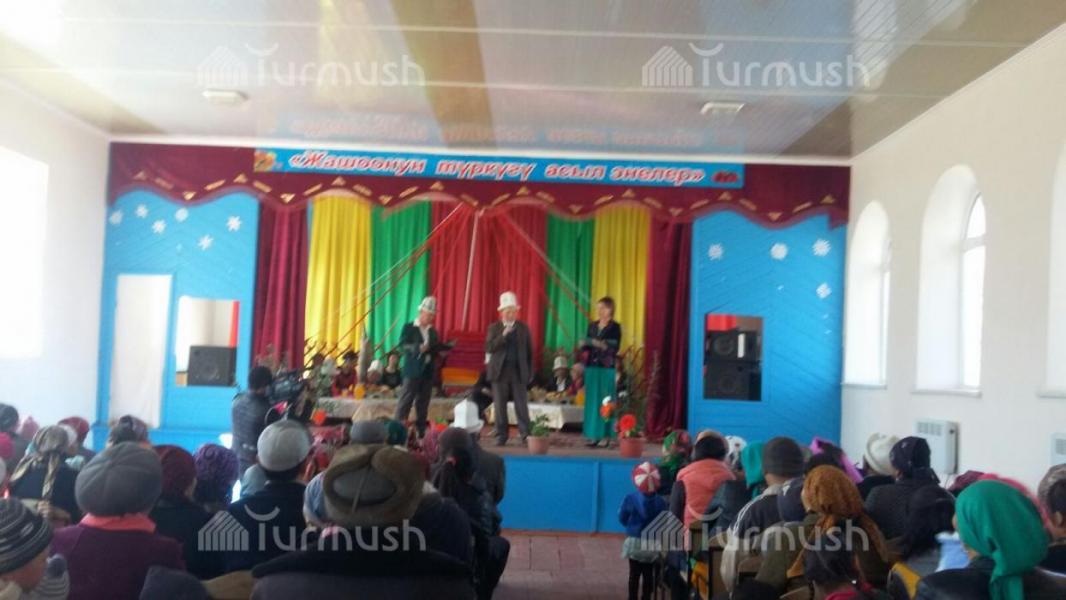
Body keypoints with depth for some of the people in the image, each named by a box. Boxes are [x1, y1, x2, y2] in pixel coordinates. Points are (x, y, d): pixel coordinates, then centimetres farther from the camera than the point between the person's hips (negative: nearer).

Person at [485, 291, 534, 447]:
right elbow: (489, 348, -6)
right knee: (499, 406, 2)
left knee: (522, 406, -3)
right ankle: (501, 437, 10)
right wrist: (503, 335, -17)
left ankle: (526, 436, 0)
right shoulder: (494, 328, 6)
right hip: (500, 372, 0)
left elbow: (529, 352, 8)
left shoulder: (523, 328, 7)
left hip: (519, 372, 0)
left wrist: (530, 373, 3)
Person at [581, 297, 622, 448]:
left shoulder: (615, 327, -3)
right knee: (592, 401, 4)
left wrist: (601, 345, -26)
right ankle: (594, 435, 9)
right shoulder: (592, 325, 12)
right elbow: (587, 347, 14)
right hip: (591, 366, 5)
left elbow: (615, 348, -12)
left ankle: (605, 435, 1)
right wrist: (584, 344, -7)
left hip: (607, 369, -5)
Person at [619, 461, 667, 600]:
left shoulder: (630, 498, -16)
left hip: (635, 542, -1)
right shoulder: (660, 501, -13)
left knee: (634, 573, 13)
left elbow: (622, 518, -5)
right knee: (649, 574, 13)